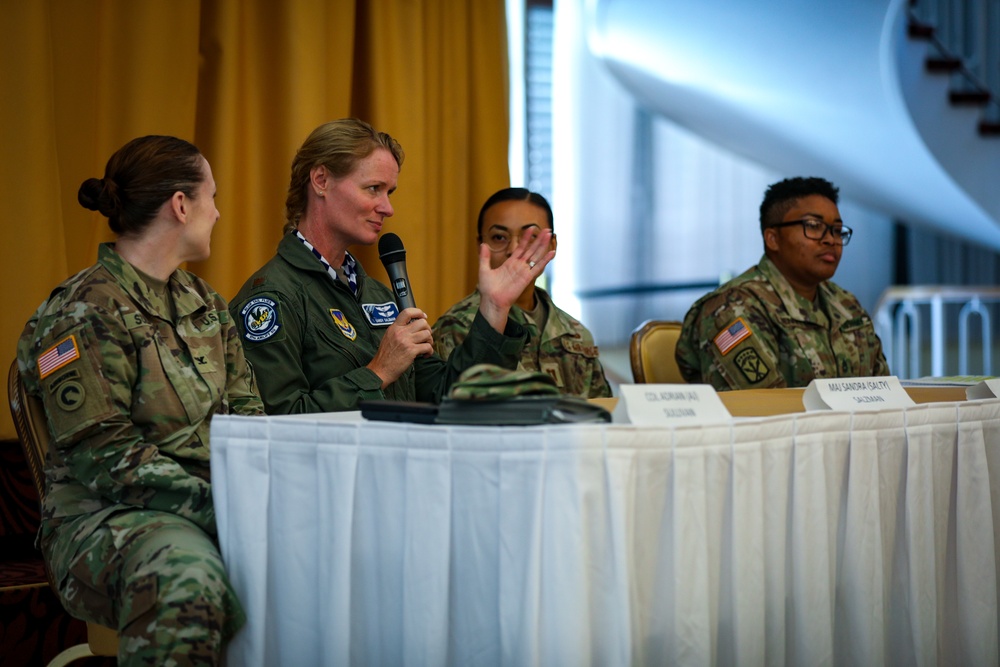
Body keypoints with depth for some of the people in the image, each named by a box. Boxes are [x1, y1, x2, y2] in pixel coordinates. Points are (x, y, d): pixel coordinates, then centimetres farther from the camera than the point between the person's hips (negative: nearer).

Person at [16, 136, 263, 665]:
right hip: (107, 514, -7)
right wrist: (217, 505, -22)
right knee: (187, 581, -40)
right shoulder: (84, 314, -8)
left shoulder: (205, 303, 18)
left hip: (216, 500, 7)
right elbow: (106, 457, -15)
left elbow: (246, 416, 15)